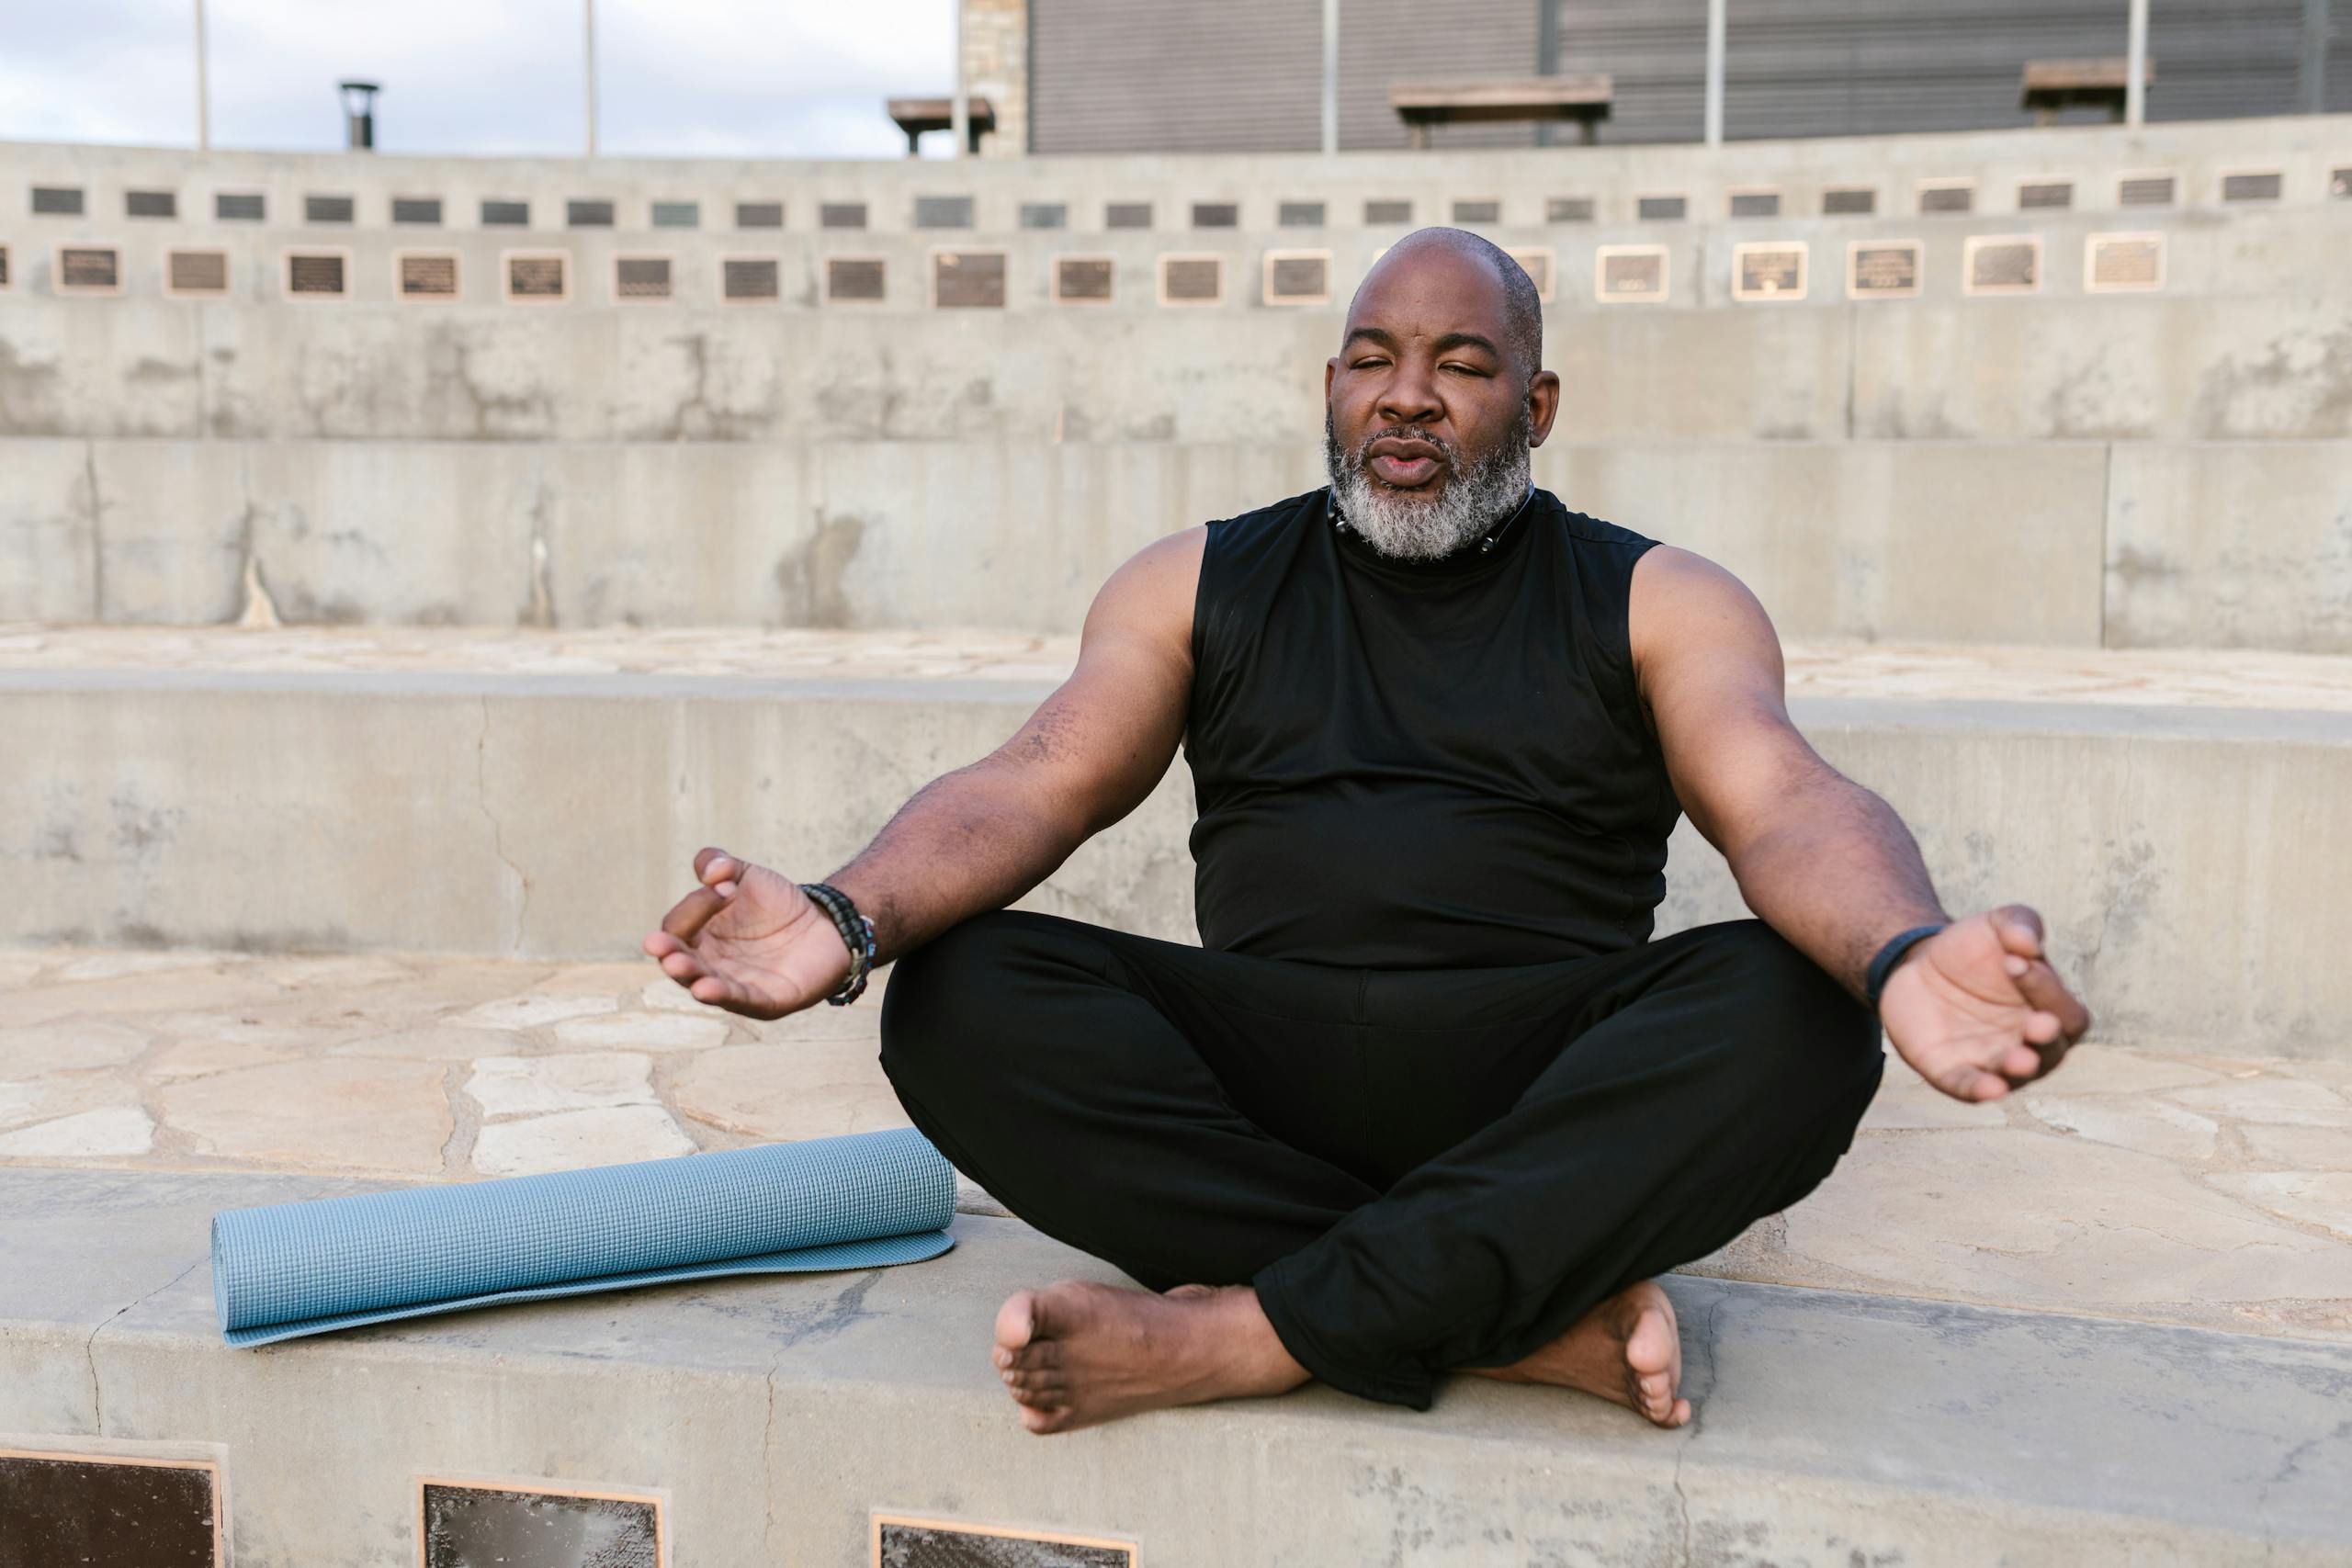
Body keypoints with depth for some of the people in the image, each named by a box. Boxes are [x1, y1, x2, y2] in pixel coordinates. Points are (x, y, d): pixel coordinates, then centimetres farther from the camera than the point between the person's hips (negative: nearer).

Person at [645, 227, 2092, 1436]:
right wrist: (850, 921, -23)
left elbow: (1788, 804, -9)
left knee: (1798, 1014, -30)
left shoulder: (1657, 603, 9)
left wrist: (1906, 955, -35)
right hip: (1262, 1054, 2)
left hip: (1537, 1079, -1)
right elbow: (1034, 785, -1)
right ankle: (1543, 1315, -27)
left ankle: (1253, 1332, -29)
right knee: (955, 999, -24)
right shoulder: (1199, 584, 13)